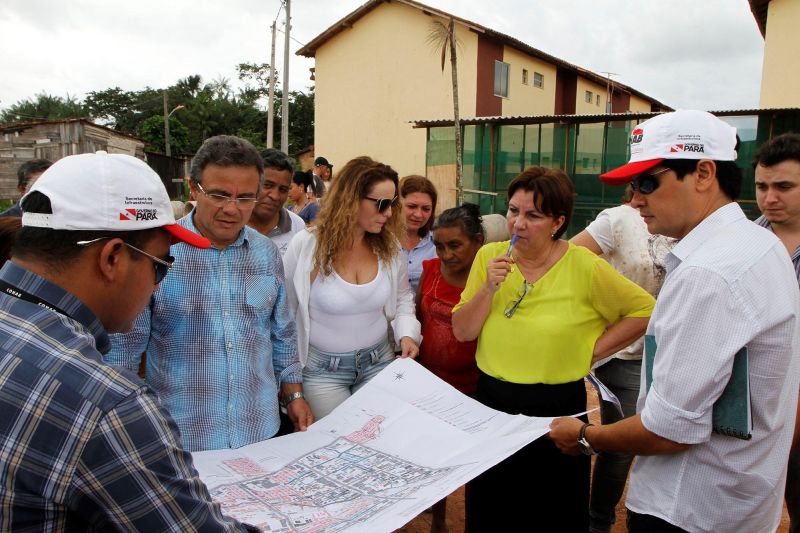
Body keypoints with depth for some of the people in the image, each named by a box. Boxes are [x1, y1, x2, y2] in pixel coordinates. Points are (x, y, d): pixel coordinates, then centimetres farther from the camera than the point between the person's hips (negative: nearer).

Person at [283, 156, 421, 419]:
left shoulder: (389, 245, -5)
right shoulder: (305, 246, -15)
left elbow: (403, 298, 10)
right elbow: (283, 311, -5)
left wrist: (406, 333, -7)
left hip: (379, 362, 3)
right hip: (322, 368, -3)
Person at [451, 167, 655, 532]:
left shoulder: (585, 268, -13)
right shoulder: (490, 256, -3)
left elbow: (644, 310, -3)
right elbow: (462, 332, -4)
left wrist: (592, 351, -8)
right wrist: (489, 288, -19)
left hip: (556, 409, -3)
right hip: (491, 403, 4)